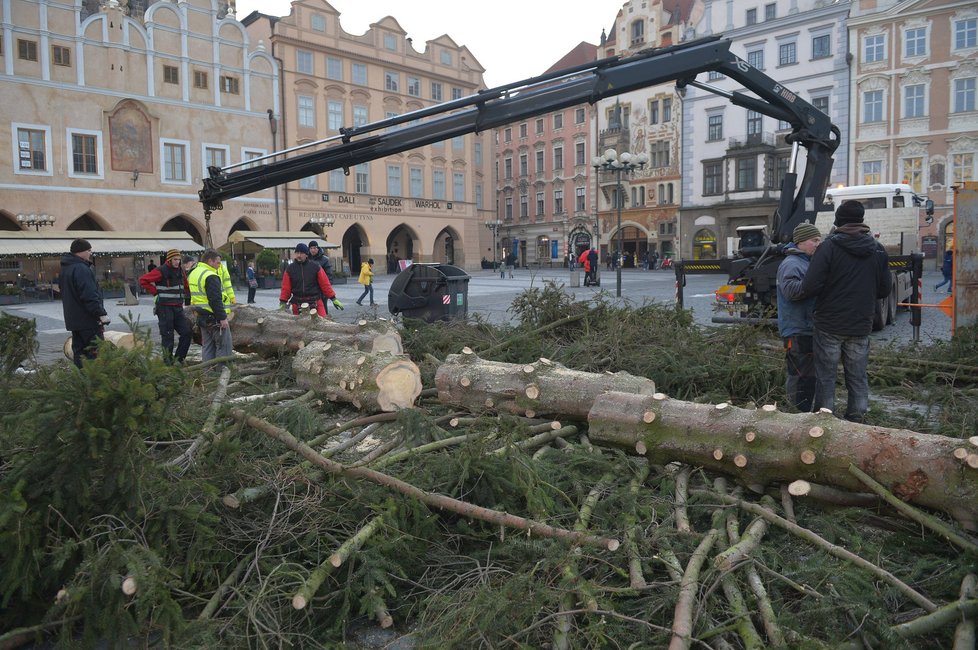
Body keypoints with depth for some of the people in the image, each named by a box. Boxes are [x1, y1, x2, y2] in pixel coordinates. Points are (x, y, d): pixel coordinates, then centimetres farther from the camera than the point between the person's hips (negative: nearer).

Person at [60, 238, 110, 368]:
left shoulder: (65, 269, 16)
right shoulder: (81, 269, -17)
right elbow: (90, 295, -22)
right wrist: (101, 313, -19)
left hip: (73, 319, 10)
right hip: (88, 319, -10)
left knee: (78, 350, 13)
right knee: (95, 352, -8)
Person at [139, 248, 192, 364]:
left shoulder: (180, 271, 12)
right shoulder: (161, 271, -10)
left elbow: (185, 286, 28)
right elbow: (143, 280, -10)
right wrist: (155, 292, -9)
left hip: (178, 307, 7)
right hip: (165, 308, -7)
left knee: (187, 332, 3)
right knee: (167, 336, -4)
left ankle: (179, 359, 14)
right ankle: (168, 361, 4)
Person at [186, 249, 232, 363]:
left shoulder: (193, 273, 14)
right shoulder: (210, 277, -18)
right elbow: (215, 300, -23)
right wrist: (222, 317, -20)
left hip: (201, 316, 10)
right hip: (214, 317, -9)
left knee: (207, 346, 15)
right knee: (224, 345, -2)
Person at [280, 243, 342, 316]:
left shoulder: (315, 267, 2)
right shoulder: (290, 269, 6)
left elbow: (325, 284, 3)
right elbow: (286, 288, 7)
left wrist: (334, 299, 2)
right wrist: (282, 303, 2)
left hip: (315, 303, -2)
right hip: (297, 304, 2)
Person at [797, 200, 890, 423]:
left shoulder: (828, 247, -13)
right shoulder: (878, 250, 4)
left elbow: (810, 286, -21)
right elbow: (884, 290, 9)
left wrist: (799, 295, -1)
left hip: (830, 324, -4)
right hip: (861, 326, 4)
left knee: (826, 376, 6)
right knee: (858, 376, 13)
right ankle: (856, 419, 19)